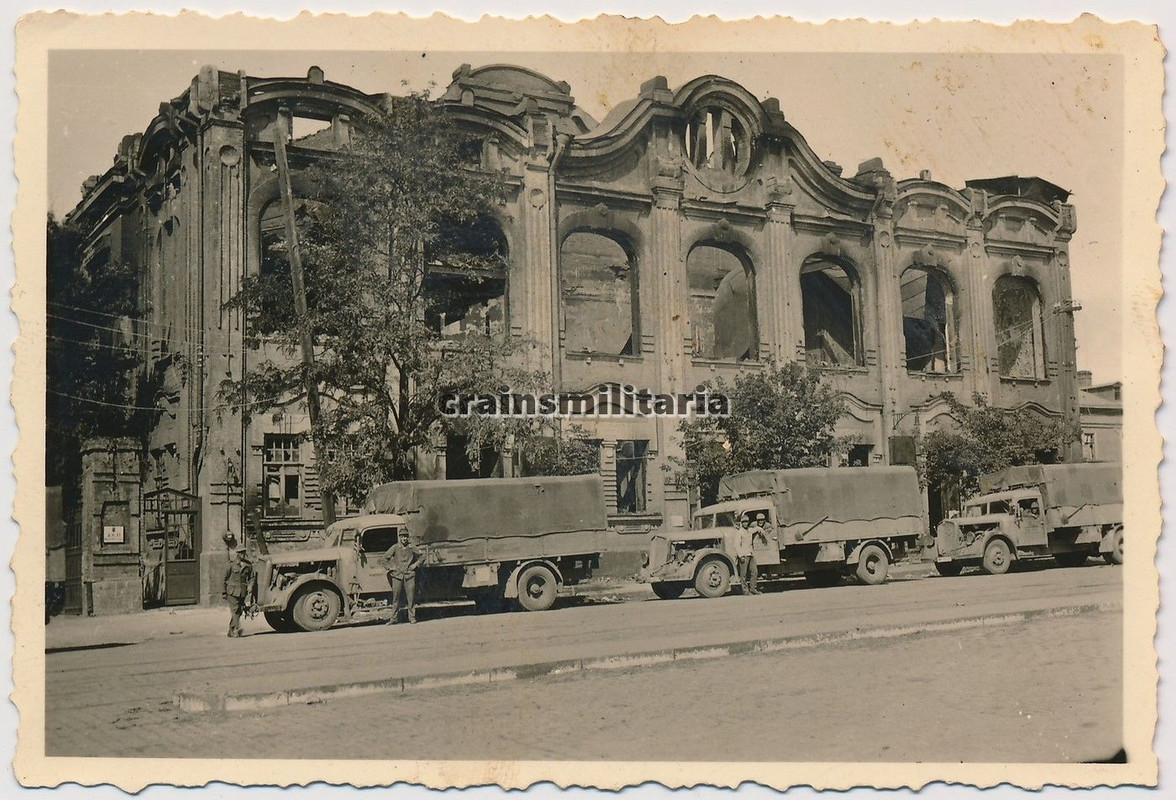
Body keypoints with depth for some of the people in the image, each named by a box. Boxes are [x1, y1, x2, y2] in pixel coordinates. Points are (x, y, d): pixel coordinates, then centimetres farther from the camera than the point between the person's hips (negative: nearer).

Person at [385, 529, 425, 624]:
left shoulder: (412, 548, 3)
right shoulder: (395, 547, 0)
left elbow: (423, 554, 12)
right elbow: (386, 557, 8)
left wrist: (416, 564, 5)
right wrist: (392, 566, 1)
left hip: (409, 574, 1)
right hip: (397, 575, -1)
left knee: (411, 597, 1)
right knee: (395, 597, 1)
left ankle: (412, 617, 10)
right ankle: (394, 618, 7)